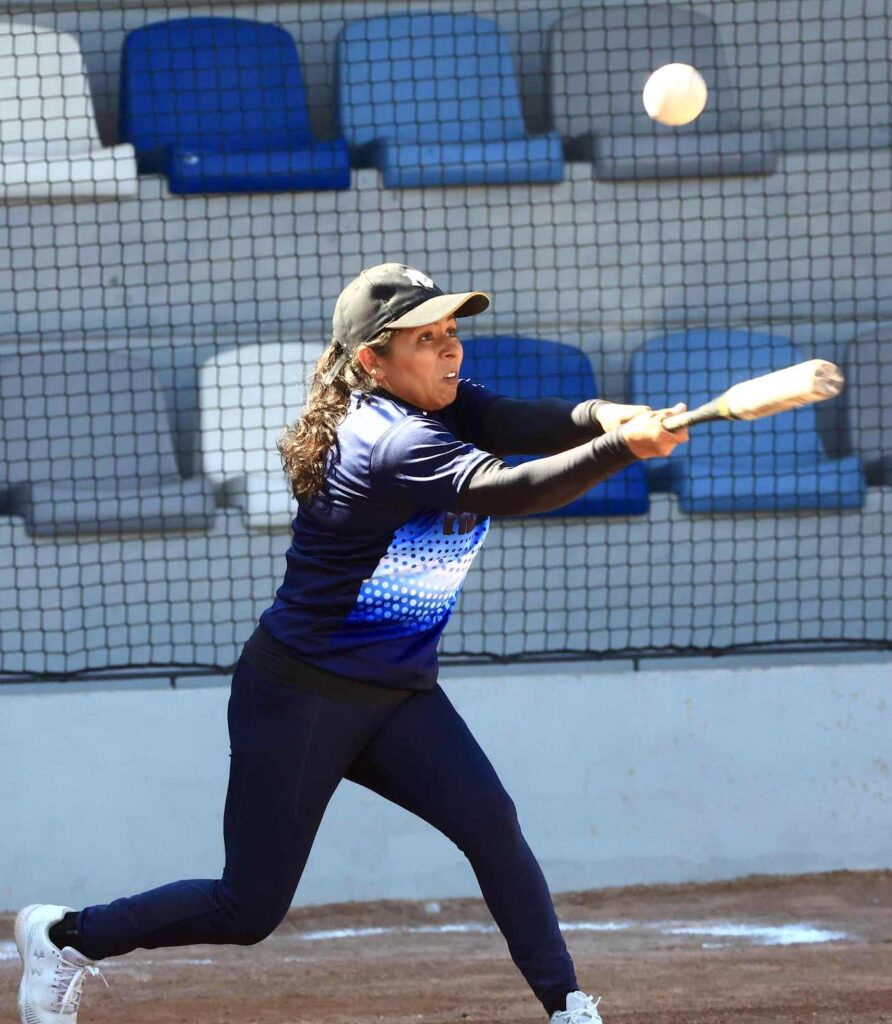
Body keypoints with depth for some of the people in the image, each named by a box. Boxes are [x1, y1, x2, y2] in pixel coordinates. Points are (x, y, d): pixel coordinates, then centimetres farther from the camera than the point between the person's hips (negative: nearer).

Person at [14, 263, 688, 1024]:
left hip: (399, 693, 8)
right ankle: (65, 936, 23)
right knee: (251, 909, 3)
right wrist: (623, 449, -49)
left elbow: (546, 423, -17)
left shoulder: (450, 410, -1)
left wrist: (610, 415, -39)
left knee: (491, 825, -15)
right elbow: (506, 492, -39)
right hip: (297, 697, -8)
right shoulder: (391, 444, -26)